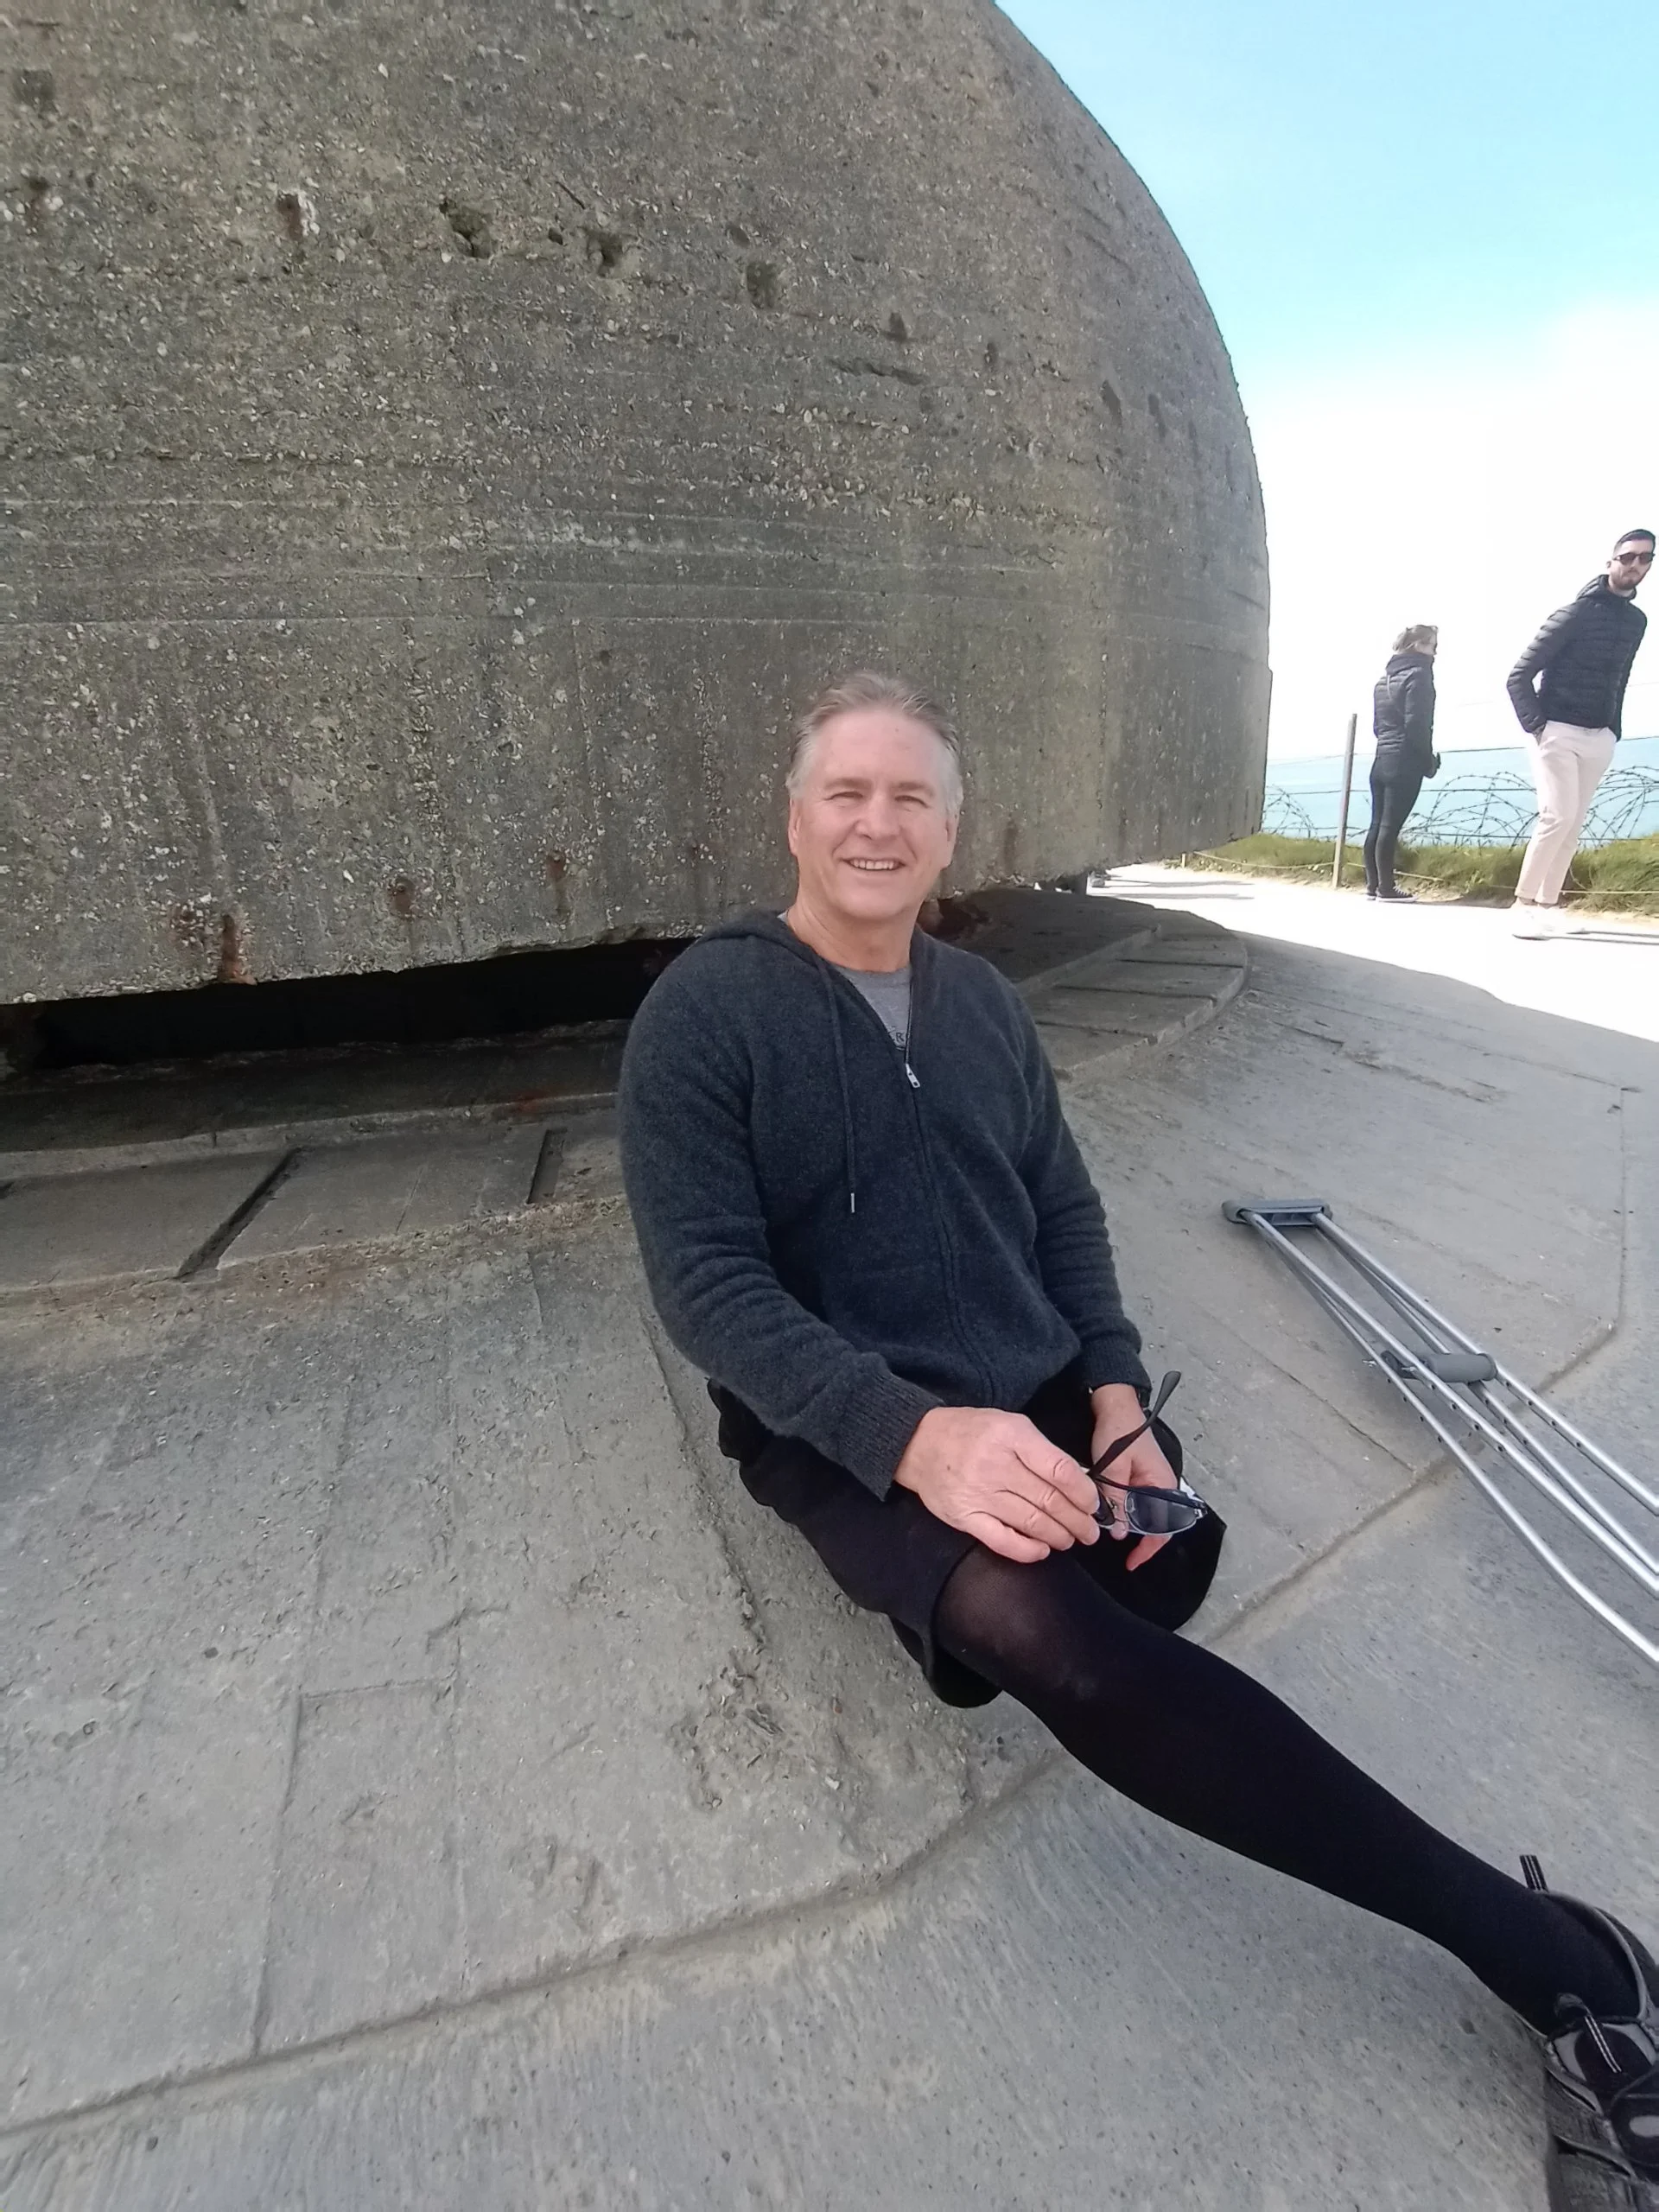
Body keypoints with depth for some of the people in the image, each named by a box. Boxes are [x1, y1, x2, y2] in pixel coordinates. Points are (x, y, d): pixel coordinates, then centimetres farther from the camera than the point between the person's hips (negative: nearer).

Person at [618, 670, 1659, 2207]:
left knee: (1166, 1560, -23)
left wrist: (1114, 1398, -4)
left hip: (1039, 1398, 6)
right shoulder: (704, 1013, -6)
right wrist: (917, 1435, -27)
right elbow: (707, 1282, -14)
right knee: (1052, 1627, -30)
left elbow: (1067, 1213, 13)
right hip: (847, 1432, -6)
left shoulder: (981, 1000, 12)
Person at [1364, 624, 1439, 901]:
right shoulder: (1418, 674, -8)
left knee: (1377, 824, 6)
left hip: (1382, 760, 8)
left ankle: (1372, 885, 8)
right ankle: (1386, 887, -5)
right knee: (1390, 825, -8)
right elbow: (1416, 724, -14)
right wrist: (1429, 760, -5)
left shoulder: (1384, 677, 17)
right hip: (1405, 763, -8)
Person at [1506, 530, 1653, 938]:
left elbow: (1618, 679, 21)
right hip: (1558, 731, -6)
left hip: (1598, 739, 6)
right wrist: (1534, 724, -14)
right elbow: (1519, 675, -8)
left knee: (1573, 825, 1)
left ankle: (1548, 904, 4)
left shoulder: (1636, 620, 13)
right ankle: (1524, 903, -12)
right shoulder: (1575, 613, -7)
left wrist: (1614, 729, 9)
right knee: (1558, 815, -18)